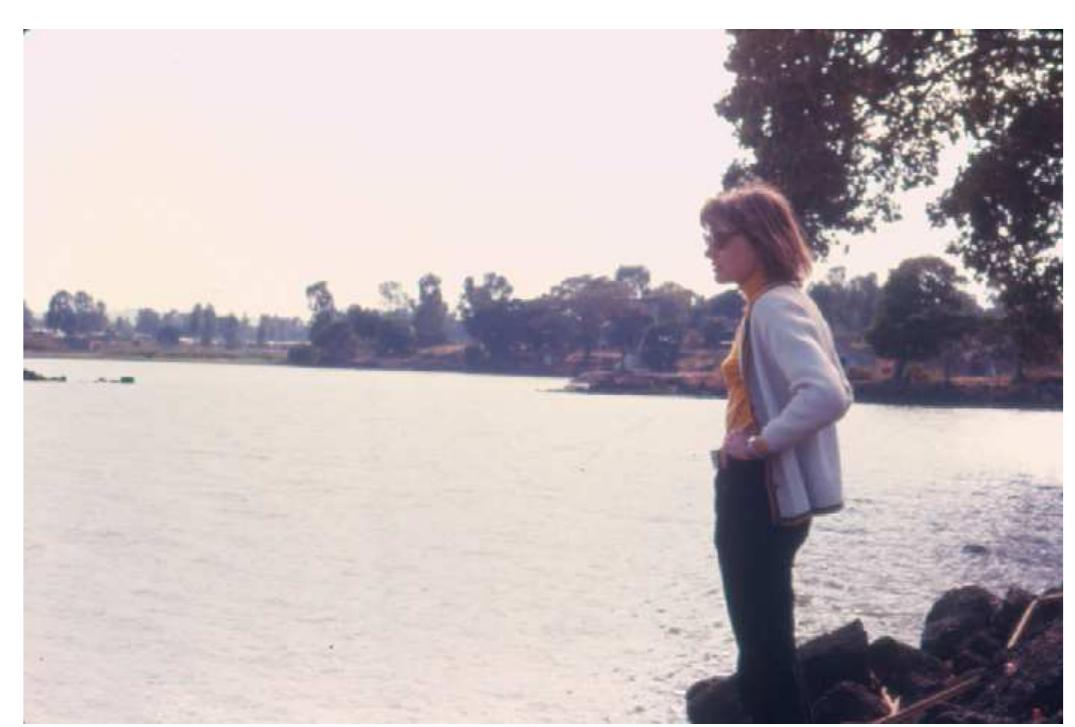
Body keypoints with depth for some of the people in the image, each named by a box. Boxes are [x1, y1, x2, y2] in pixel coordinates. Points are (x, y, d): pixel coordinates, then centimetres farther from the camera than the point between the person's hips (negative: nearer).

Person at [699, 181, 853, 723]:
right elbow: (836, 392, 22)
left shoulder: (774, 308, -18)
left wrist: (762, 442, -23)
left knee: (764, 648, -3)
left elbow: (827, 394, -34)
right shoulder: (773, 305, 14)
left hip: (762, 496, -11)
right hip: (761, 493, 11)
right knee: (765, 643, 19)